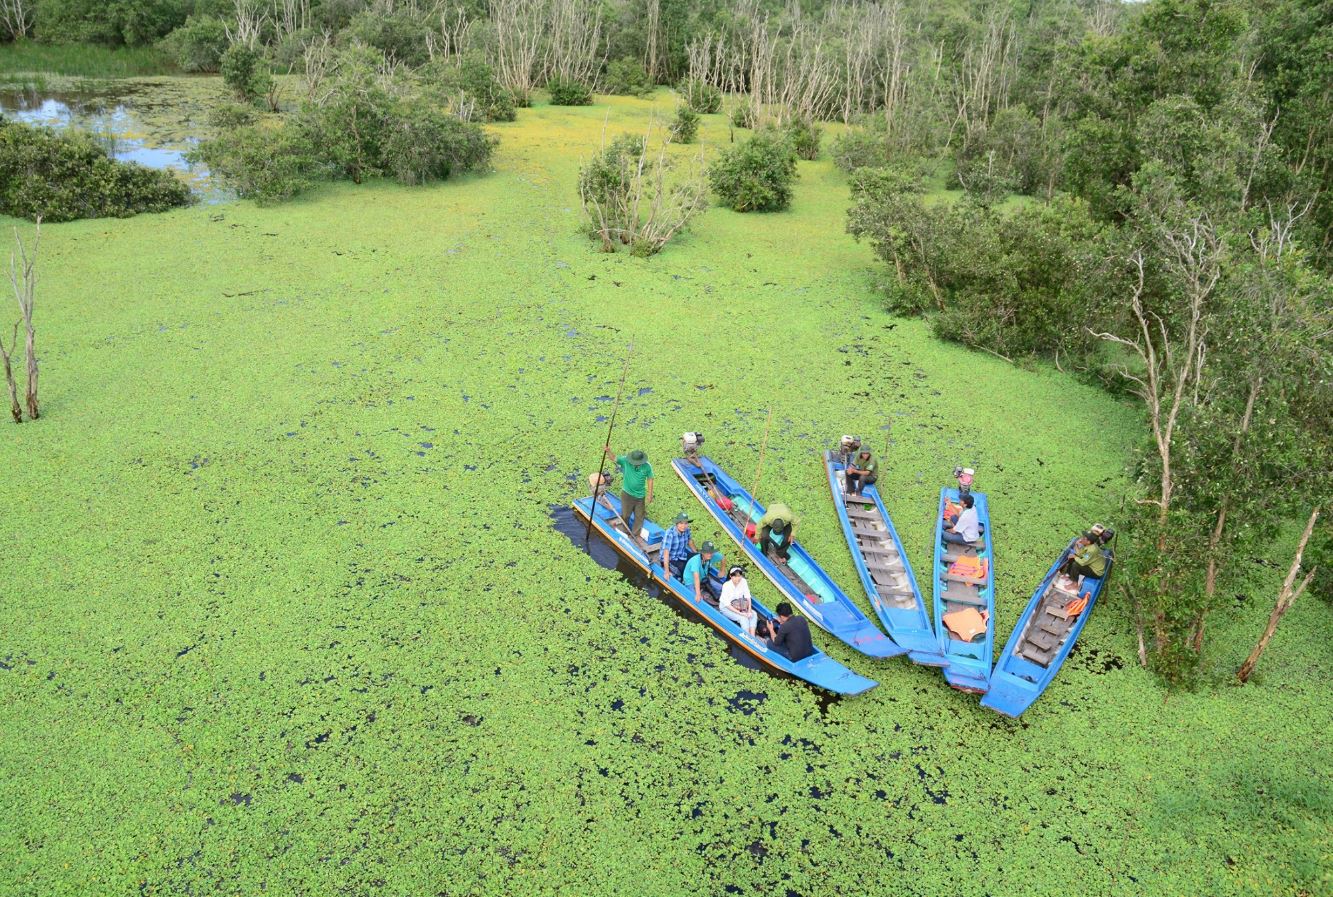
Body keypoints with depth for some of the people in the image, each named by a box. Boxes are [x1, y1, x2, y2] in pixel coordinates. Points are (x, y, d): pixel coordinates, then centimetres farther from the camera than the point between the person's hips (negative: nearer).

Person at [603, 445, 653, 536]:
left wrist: (650, 494, 0)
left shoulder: (647, 467, -15)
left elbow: (650, 479, -3)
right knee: (625, 515, 13)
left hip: (640, 495, 1)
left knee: (639, 517, 13)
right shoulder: (625, 461, -17)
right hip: (627, 494, -1)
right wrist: (608, 451, -34)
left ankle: (635, 535, 31)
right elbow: (614, 457, -11)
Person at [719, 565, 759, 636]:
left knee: (754, 614, -15)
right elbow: (727, 604, -25)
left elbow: (748, 597, -8)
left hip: (739, 605, 6)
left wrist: (749, 611, -20)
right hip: (726, 607, -6)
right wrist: (740, 613, -28)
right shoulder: (726, 585, -27)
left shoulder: (743, 581, -12)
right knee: (743, 618, -26)